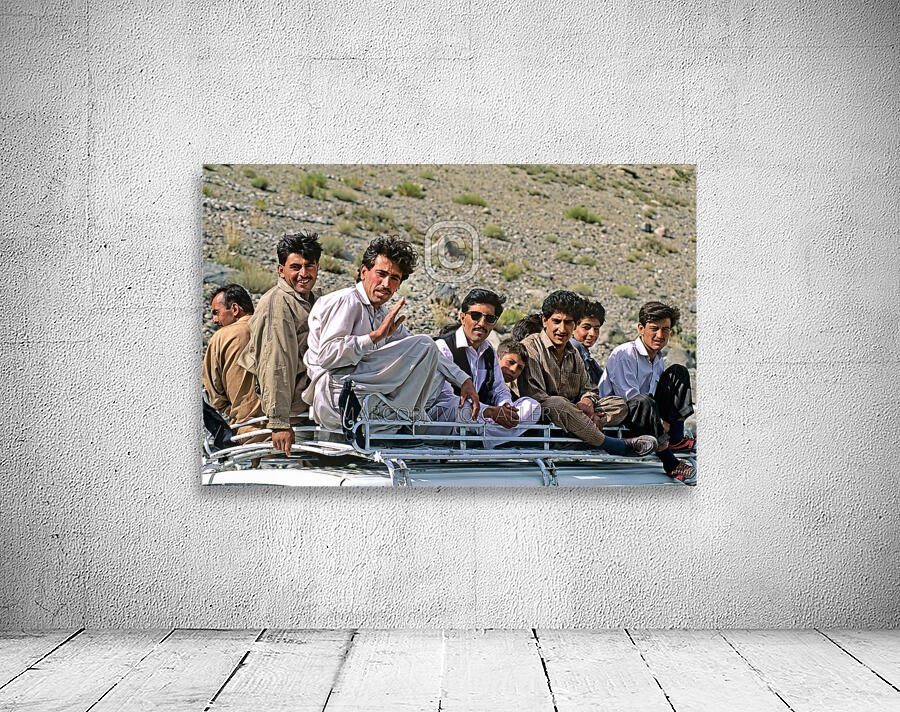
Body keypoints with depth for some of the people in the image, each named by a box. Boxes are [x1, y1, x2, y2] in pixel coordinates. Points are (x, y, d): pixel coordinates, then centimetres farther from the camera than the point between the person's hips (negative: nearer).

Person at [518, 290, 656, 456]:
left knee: (619, 404, 1)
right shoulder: (530, 347, -7)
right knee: (557, 403, -39)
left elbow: (588, 388, 22)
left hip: (569, 416, 7)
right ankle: (619, 447, -21)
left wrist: (587, 402, -7)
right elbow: (534, 396, -17)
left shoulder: (573, 354, 18)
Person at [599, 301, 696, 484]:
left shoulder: (658, 360, 10)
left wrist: (665, 422, -7)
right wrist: (660, 424, -23)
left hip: (644, 414, 9)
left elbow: (659, 397, 13)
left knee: (678, 372, 3)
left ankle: (676, 440, -6)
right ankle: (670, 464, -29)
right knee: (643, 401, -41)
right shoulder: (623, 354, -17)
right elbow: (630, 397, -23)